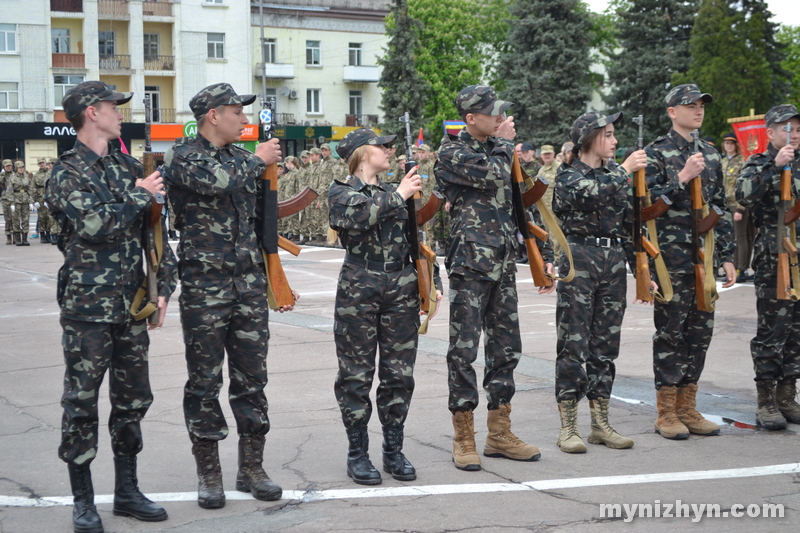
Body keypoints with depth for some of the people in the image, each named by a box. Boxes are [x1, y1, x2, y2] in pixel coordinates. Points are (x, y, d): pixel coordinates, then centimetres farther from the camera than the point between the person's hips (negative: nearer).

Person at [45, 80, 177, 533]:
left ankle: (128, 491, 23)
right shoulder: (67, 173, -6)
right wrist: (140, 195, -12)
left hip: (131, 307, 6)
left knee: (133, 398, 11)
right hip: (87, 308, -6)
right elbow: (92, 225, -22)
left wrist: (164, 287, 6)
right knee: (82, 402, 1)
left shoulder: (130, 168, 11)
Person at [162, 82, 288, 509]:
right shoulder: (182, 155, -5)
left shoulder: (240, 157, 15)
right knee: (205, 381, 1)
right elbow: (215, 180, -25)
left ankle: (252, 468, 17)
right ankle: (208, 474, 11)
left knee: (252, 377, 8)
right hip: (204, 284, -6)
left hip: (249, 282, 6)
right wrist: (257, 160, -9)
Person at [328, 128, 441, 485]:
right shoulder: (341, 191, 4)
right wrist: (398, 195, -16)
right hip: (358, 290, -4)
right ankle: (357, 454, 10)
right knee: (356, 374, 0)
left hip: (402, 289, 5)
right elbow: (355, 217, -20)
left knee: (399, 373, 5)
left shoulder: (395, 193, 19)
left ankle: (394, 450, 16)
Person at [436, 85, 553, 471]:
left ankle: (500, 434, 17)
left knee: (506, 347, 9)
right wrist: (503, 142, -5)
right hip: (470, 263, -7)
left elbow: (514, 202, 22)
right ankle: (463, 438, 4)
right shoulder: (452, 153, -6)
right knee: (464, 348, -4)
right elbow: (494, 177, -23)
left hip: (503, 264, 7)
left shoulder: (497, 149, 17)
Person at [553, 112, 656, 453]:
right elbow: (590, 194, -24)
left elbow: (628, 226, 17)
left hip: (614, 262, 6)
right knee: (573, 344, -4)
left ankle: (601, 424, 15)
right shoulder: (568, 175, -2)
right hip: (579, 261, -6)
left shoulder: (615, 177, 15)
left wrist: (641, 270, 13)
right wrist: (625, 170, -18)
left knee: (606, 344, 8)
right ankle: (568, 427, 1)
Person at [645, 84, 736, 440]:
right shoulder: (657, 153, -3)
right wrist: (683, 178, -20)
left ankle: (688, 408, 17)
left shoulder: (710, 154, 15)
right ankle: (667, 413, 7)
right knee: (670, 331, -1)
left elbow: (721, 208, 16)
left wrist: (727, 256, 12)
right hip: (672, 258, -6)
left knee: (700, 331, 8)